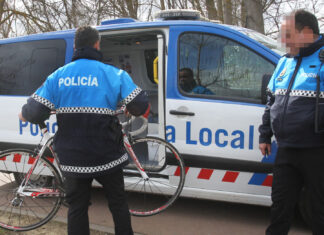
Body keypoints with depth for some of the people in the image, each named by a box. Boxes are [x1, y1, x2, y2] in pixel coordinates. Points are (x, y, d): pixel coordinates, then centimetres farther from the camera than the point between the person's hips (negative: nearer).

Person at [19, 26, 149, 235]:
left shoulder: (57, 76, 0)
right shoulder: (114, 74, -7)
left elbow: (34, 112, -6)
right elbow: (141, 106, -9)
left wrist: (24, 115, 17)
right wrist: (131, 110, 14)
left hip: (73, 160, 2)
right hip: (107, 158, -2)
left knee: (77, 208, 14)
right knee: (118, 203, 17)